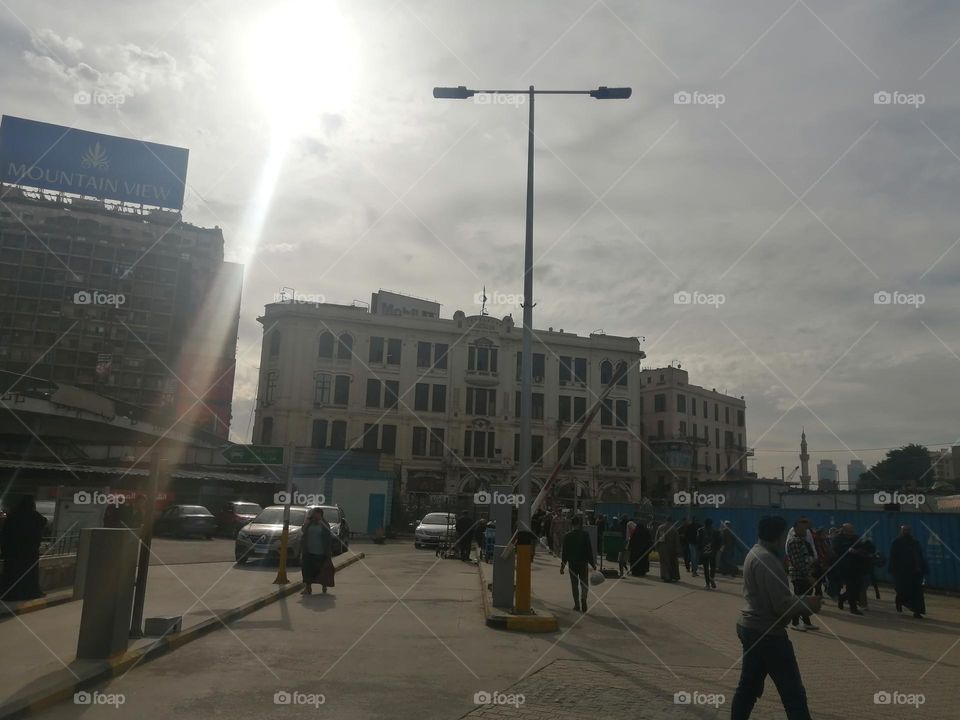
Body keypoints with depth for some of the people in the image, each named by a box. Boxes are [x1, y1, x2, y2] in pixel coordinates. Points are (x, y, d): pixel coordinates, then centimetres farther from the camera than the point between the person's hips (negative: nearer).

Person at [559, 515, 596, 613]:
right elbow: (589, 550, -5)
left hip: (572, 563, 1)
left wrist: (562, 565, 7)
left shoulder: (567, 536, -2)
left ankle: (577, 605, 10)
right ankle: (583, 597, -19)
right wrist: (593, 563, 1)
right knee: (584, 582, 8)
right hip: (583, 562, -1)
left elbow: (564, 552, 0)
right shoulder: (585, 534, -6)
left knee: (574, 584, 11)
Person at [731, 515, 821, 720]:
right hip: (767, 633, -10)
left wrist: (800, 601, 5)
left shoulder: (754, 553, 10)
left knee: (748, 686, 17)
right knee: (793, 693, 0)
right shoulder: (767, 561, -22)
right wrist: (807, 604, -7)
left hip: (750, 627, 10)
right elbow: (782, 605, -24)